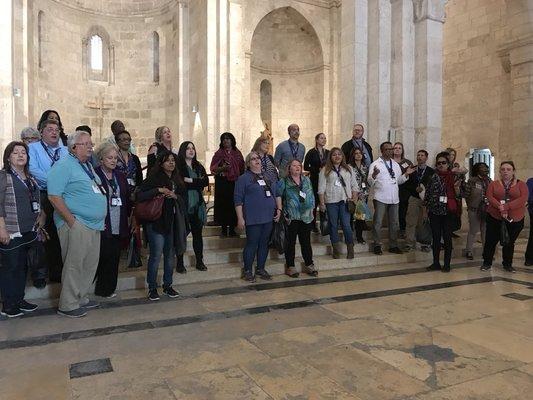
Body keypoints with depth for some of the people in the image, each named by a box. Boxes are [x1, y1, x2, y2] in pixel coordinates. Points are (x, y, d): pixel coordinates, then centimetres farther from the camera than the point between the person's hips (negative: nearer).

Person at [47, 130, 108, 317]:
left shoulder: (88, 165, 17)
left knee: (90, 265, 15)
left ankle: (81, 298, 29)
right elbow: (54, 196, -18)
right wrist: (71, 220, -19)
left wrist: (100, 217, 16)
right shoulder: (64, 165, -10)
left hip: (94, 224, 9)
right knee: (74, 265, -1)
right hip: (76, 225, -9)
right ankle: (68, 305, 10)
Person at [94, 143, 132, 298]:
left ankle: (107, 288, 21)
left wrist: (128, 216, 8)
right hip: (102, 225, -6)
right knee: (103, 255, -3)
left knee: (113, 257, 9)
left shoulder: (120, 176, 14)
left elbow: (127, 198, 16)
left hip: (118, 225, 6)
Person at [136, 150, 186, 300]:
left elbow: (184, 199, 14)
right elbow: (140, 196, -15)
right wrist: (158, 190, -21)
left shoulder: (178, 179, 12)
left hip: (173, 222, 6)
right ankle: (152, 288, 9)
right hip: (156, 222, -6)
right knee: (156, 255, -5)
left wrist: (175, 196, -6)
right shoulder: (153, 178, -6)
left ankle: (167, 285, 24)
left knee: (170, 255, 12)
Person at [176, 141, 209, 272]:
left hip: (197, 205, 5)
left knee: (197, 233, 11)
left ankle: (199, 262, 20)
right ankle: (180, 263, 13)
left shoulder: (199, 166, 13)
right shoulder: (178, 166, -3)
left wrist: (190, 181, -12)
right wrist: (197, 182, -12)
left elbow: (206, 181, -2)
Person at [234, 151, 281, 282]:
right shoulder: (243, 178, -3)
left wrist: (279, 209, 10)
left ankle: (260, 268, 24)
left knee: (264, 243, 11)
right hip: (253, 218, -6)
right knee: (252, 244, -1)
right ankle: (247, 270, 13)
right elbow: (238, 199, -7)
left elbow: (277, 194, 22)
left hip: (269, 217, 6)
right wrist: (240, 218, -13)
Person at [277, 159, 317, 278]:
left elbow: (311, 195, 18)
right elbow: (277, 197, -3)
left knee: (306, 242, 10)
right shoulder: (283, 182, -2)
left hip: (306, 216, 4)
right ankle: (290, 267, 12)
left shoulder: (306, 180, 13)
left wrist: (311, 208, 9)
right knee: (291, 242, 2)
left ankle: (309, 265, 20)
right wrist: (282, 211, -6)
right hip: (291, 218, -4)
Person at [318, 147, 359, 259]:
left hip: (345, 201, 1)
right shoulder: (325, 170, 7)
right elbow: (321, 188, 2)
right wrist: (322, 203, -5)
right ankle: (336, 250, 12)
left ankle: (350, 250, 3)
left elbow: (354, 186, 13)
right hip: (331, 201, 0)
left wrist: (354, 199, 2)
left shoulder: (348, 169, 14)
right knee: (333, 225, 3)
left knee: (346, 225, -8)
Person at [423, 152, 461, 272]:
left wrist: (456, 188, -16)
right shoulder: (433, 177, 4)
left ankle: (447, 264, 12)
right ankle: (436, 263, 16)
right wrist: (426, 209, 3)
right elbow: (427, 194, 6)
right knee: (436, 238, 7)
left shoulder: (454, 177, 1)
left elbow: (457, 195, 4)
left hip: (448, 212, -1)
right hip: (434, 212, 1)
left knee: (447, 238, 3)